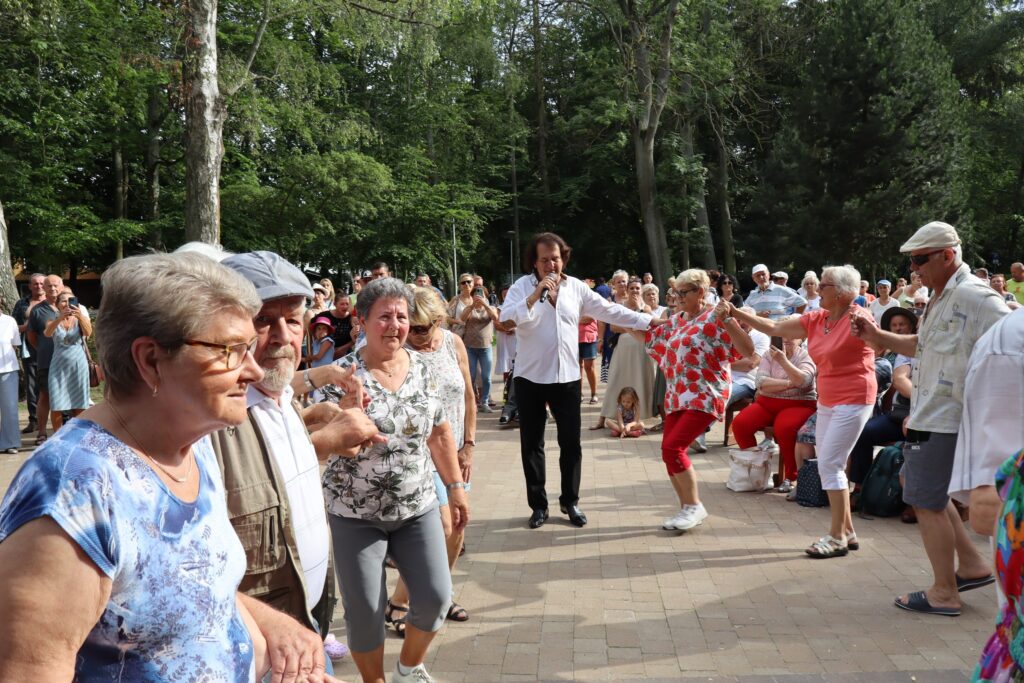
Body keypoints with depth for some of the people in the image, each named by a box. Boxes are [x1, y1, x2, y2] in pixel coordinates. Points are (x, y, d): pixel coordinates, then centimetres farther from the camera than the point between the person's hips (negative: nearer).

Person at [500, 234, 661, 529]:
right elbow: (506, 317, -20)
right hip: (530, 378, -2)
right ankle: (538, 505, 18)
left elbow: (609, 311, 3)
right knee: (532, 444, 6)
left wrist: (650, 322, -1)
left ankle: (570, 501, 21)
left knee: (571, 443, 6)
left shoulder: (576, 287, 3)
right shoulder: (522, 286, -5)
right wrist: (536, 294, -28)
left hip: (567, 377, 2)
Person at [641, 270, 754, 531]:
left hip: (704, 396, -8)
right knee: (670, 451, 4)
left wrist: (726, 320, -29)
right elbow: (648, 337, 24)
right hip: (676, 396, 8)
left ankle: (694, 506, 0)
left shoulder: (714, 318, -9)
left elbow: (747, 349, -17)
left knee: (673, 448, -16)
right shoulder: (675, 321, 14)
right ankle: (687, 508, 18)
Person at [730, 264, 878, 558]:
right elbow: (774, 328, 7)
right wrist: (737, 314, 2)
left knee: (829, 465, -10)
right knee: (828, 466, 11)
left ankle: (837, 536, 0)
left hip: (853, 401, -8)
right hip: (826, 401, 8)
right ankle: (847, 531, 21)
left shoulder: (857, 318, -15)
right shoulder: (815, 319, 5)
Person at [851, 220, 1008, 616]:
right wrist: (877, 337, 14)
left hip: (946, 419, -11)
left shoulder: (973, 296, -18)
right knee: (914, 484, 21)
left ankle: (944, 594, 10)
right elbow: (920, 346, 25)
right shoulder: (940, 298, 13)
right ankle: (970, 563, 29)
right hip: (928, 415, 11)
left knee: (926, 500, -3)